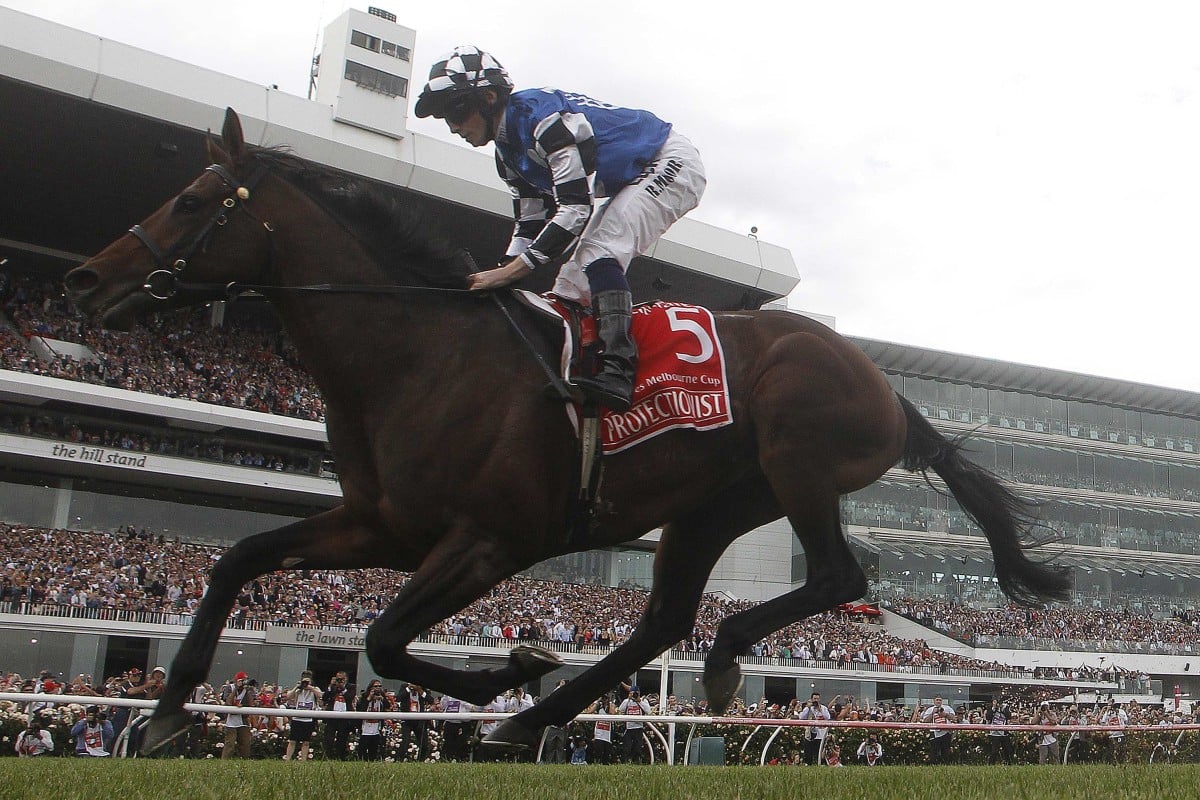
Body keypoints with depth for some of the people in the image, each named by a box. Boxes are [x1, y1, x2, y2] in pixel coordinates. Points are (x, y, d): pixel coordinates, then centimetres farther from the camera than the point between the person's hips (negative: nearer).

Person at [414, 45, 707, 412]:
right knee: (573, 277, 4)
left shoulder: (546, 116, -28)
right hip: (632, 183, 10)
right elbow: (530, 225, 7)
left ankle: (618, 370, -36)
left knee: (600, 249, -28)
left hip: (671, 162, -10)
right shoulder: (508, 153, 3)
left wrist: (512, 270, -34)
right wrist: (496, 280, -4)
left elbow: (576, 207, -33)